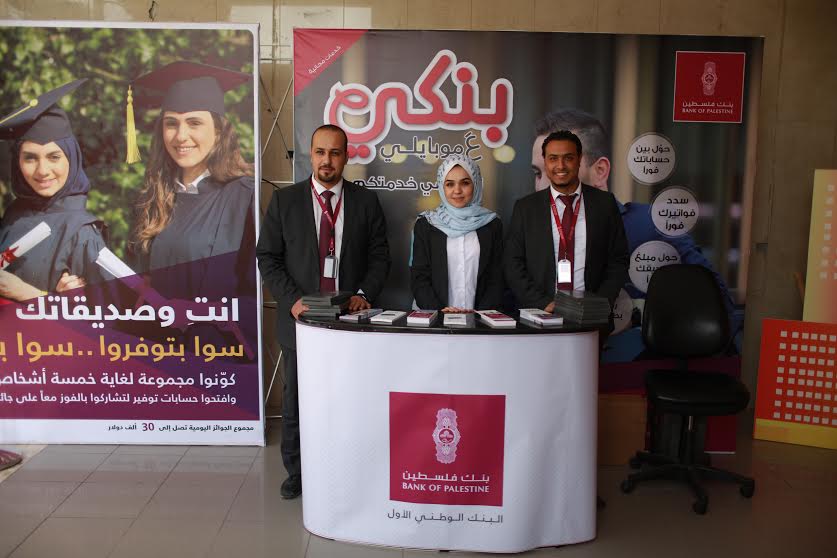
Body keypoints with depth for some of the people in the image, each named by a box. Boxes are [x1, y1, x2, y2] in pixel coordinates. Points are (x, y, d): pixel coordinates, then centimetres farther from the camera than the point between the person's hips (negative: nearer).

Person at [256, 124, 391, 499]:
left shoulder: (366, 202, 5)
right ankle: (296, 472, 29)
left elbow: (379, 257, 6)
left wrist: (364, 294, -10)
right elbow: (268, 258, 1)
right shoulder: (284, 201, 3)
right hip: (301, 317, 0)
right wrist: (292, 300, -11)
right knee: (296, 402, 11)